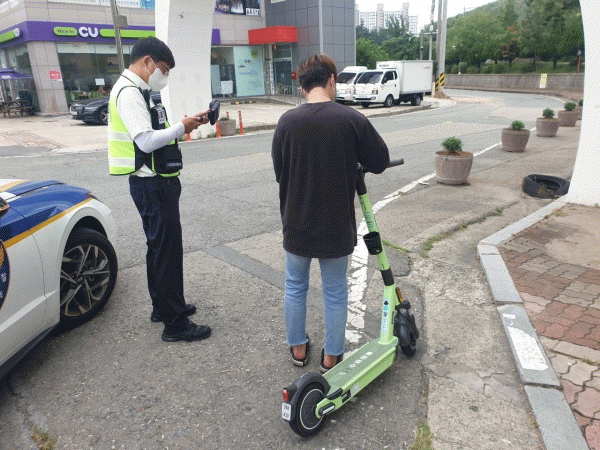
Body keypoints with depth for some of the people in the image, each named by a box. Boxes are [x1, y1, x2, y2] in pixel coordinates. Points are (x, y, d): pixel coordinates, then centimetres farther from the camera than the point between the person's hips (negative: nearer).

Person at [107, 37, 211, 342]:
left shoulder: (137, 91, 16)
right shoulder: (129, 93, -16)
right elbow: (146, 141, -26)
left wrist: (186, 124, 6)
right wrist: (182, 127, -14)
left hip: (156, 182, 11)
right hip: (151, 185, -11)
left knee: (159, 247, 19)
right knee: (167, 250, -5)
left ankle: (162, 306, 35)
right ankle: (175, 324, 6)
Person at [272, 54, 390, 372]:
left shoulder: (287, 122, -9)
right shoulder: (351, 120, -12)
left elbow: (279, 172, 0)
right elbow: (380, 162, -2)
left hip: (296, 225, 1)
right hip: (337, 226, -1)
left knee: (295, 286, 21)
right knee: (335, 292, 16)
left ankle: (298, 348, 36)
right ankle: (331, 357, 30)